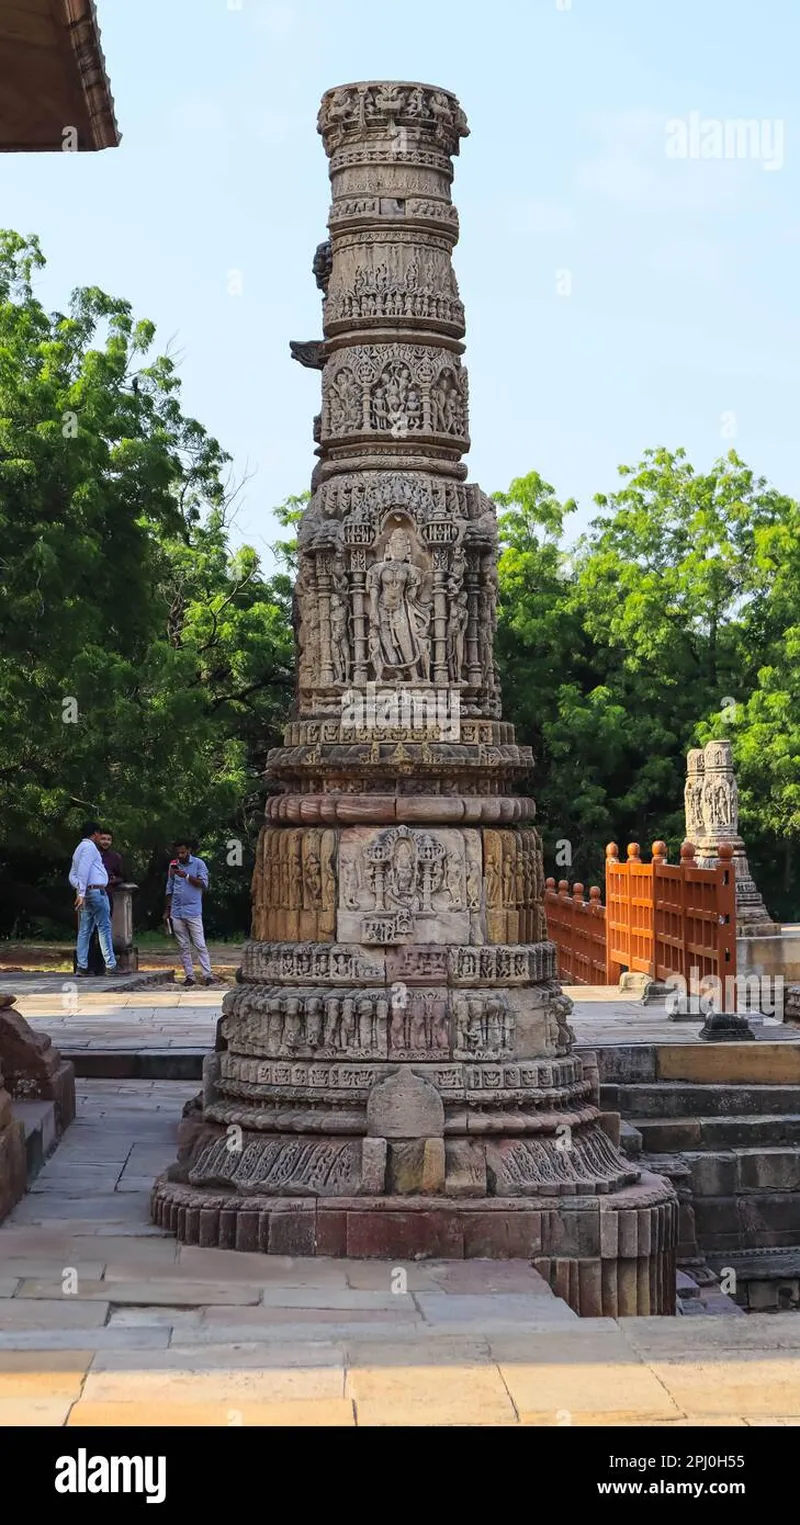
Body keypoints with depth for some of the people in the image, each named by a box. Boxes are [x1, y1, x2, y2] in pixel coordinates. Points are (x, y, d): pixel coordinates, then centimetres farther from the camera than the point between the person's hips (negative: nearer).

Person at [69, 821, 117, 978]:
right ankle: (110, 965, -12)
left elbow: (72, 875, 21)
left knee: (85, 930, 6)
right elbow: (83, 871, -18)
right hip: (96, 890, -9)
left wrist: (79, 891, 9)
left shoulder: (80, 848, 23)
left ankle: (81, 967, 3)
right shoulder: (90, 847, -7)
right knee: (104, 928, -9)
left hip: (86, 894, 9)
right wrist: (82, 893, -22)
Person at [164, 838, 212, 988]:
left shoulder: (198, 863, 1)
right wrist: (167, 910, 15)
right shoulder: (173, 865, 13)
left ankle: (207, 975, -6)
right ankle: (189, 976, 7)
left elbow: (204, 884, -8)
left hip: (193, 912, -4)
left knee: (200, 945, -7)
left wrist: (186, 876, -17)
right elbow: (169, 889, 18)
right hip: (176, 912, 4)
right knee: (183, 947, 4)